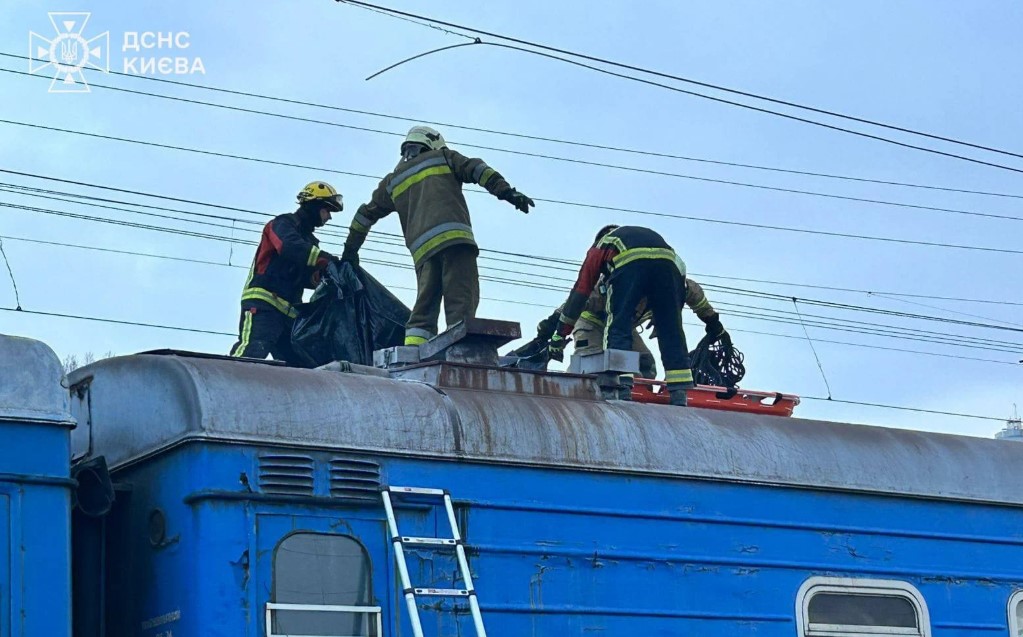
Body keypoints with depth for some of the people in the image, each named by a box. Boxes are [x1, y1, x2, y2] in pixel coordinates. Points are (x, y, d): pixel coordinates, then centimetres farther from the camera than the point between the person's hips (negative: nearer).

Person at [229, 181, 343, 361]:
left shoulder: (307, 239, 27)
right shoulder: (283, 224, 1)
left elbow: (306, 277, 15)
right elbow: (291, 248, -22)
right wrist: (329, 260, -29)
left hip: (289, 311, 9)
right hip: (262, 304, -9)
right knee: (252, 351, -28)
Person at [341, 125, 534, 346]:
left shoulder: (393, 181, 31)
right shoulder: (442, 157, 21)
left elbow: (366, 214, 37)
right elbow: (477, 170, 5)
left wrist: (350, 249, 46)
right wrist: (507, 192, -3)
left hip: (422, 250, 4)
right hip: (454, 236, -4)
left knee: (424, 308, 6)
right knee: (461, 301, -14)